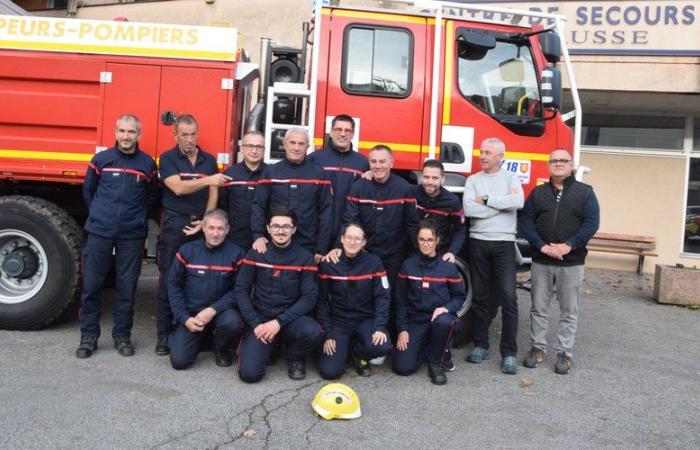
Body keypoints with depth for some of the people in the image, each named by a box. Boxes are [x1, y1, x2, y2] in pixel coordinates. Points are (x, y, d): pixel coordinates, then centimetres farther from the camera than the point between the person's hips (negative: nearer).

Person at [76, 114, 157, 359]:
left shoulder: (147, 163, 3)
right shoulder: (101, 159, 3)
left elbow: (152, 196, 14)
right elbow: (88, 191, 14)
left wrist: (137, 216, 8)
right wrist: (100, 214, 13)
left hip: (132, 235, 0)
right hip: (99, 231, 0)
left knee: (127, 288, 5)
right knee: (91, 285, 2)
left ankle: (122, 335, 19)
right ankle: (88, 336, 15)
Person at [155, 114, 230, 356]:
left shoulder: (209, 160, 11)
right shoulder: (168, 158, 1)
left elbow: (213, 194, 6)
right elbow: (178, 187, -14)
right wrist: (207, 180, -27)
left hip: (202, 224, 3)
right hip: (174, 224, -3)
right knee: (168, 280, -1)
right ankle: (164, 334, 7)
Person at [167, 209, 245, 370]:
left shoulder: (236, 253, -7)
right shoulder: (187, 251, -3)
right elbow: (174, 286, 2)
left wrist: (213, 310, -19)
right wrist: (185, 318, -8)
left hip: (221, 310, -1)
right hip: (191, 313, 1)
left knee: (232, 322, -35)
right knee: (179, 360, -12)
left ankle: (223, 350, 1)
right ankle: (201, 337, 23)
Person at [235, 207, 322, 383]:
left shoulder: (305, 257, -4)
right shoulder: (256, 254, 0)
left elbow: (309, 297, -9)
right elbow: (241, 290, -1)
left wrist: (279, 322, -18)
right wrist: (255, 324, -12)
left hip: (291, 319, 0)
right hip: (261, 319, 1)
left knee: (313, 332, -34)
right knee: (249, 373, -19)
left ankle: (295, 357, 2)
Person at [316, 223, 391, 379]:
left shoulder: (373, 262, -5)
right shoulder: (328, 264, -6)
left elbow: (382, 296, -7)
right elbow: (322, 301, -4)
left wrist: (380, 327, -19)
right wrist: (327, 334, -10)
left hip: (365, 320, 1)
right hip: (337, 321, 0)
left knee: (383, 347, -29)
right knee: (330, 371, -15)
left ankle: (360, 356, 8)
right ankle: (343, 347, 20)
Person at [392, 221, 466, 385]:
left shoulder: (448, 267, -3)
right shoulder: (408, 265, 1)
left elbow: (460, 296, 4)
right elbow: (401, 301, 5)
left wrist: (446, 308, -18)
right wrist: (402, 329, -2)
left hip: (439, 317, -1)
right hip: (415, 322, 1)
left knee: (443, 321, -39)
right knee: (403, 367, -16)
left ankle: (435, 361, -10)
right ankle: (425, 347, 18)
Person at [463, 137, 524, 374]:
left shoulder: (511, 178, 6)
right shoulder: (473, 180, 9)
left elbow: (518, 202, -15)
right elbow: (468, 209, -9)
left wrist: (486, 200, -9)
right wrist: (502, 203, -8)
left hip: (504, 243, -2)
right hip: (478, 242, 2)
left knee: (508, 297, -7)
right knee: (481, 296, 8)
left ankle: (509, 352, -1)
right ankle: (481, 345, 19)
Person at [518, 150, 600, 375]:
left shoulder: (585, 192, 4)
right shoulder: (538, 193, 9)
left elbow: (591, 223, -6)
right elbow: (526, 222, 1)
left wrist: (568, 246, -17)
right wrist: (542, 246, -13)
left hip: (572, 262, -2)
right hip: (541, 261, 2)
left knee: (569, 312, 5)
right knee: (538, 308, 8)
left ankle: (565, 353, 15)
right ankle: (537, 348, 20)